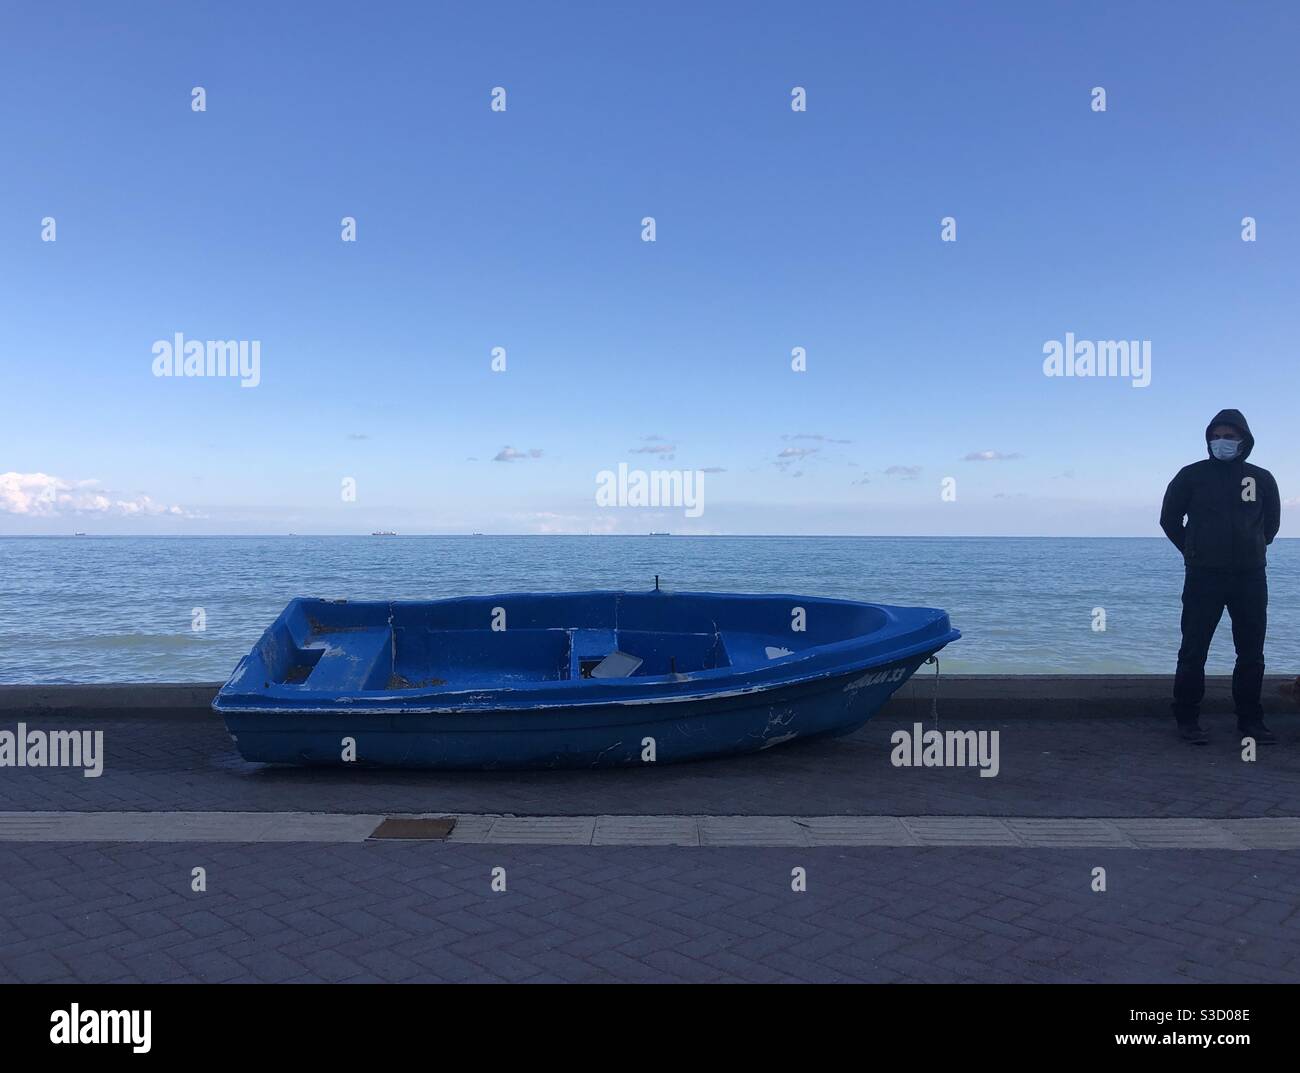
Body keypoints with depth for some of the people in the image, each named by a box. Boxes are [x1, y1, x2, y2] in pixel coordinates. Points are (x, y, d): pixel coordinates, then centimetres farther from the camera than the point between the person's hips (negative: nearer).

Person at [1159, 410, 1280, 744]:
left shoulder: (1261, 479, 8)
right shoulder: (1191, 476, 2)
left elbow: (1272, 522, 22)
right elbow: (1169, 519, 10)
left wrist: (1252, 549, 15)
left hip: (1250, 578, 3)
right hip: (1203, 578, -2)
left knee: (1252, 654, 7)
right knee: (1193, 652, -2)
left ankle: (1250, 720, 18)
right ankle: (1187, 720, 5)